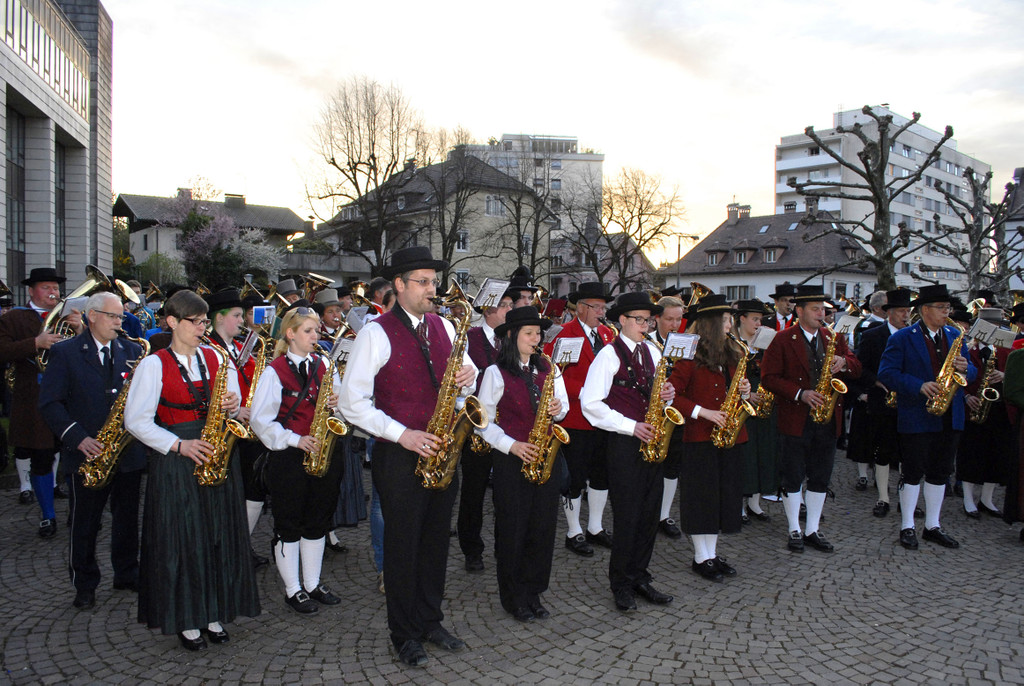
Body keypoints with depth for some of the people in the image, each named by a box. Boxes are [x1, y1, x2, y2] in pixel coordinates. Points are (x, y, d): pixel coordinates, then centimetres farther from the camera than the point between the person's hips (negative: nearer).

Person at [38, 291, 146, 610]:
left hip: (129, 451, 3)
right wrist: (78, 437, -17)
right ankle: (85, 585, 23)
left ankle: (127, 574, 29)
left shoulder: (133, 351, 8)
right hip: (88, 453, -3)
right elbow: (49, 403, -7)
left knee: (128, 518, 13)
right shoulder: (65, 353, -3)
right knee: (84, 523, 7)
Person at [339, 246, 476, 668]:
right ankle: (405, 635, 24)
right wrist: (402, 435, -20)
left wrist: (469, 373, -5)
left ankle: (430, 622, 34)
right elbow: (352, 403, -13)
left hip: (441, 451, 5)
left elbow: (463, 370, 20)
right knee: (402, 545, 7)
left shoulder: (444, 327, 8)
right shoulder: (377, 333, -10)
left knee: (436, 541, 16)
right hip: (400, 455, -5)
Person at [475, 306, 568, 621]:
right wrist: (512, 445, -16)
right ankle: (513, 598, 18)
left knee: (543, 527, 6)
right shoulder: (496, 372, -5)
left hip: (544, 456, 4)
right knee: (512, 529, 3)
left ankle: (533, 594, 21)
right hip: (511, 458, -4)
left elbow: (563, 404, 16)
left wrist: (558, 408, -7)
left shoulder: (547, 369, 9)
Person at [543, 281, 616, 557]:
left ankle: (596, 528, 32)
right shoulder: (564, 334, -11)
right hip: (575, 418, -7)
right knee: (575, 478, 4)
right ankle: (574, 533, 20)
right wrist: (582, 392, -23)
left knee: (601, 474, 16)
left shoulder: (608, 334, 10)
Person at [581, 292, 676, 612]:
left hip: (651, 441, 6)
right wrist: (631, 427, -16)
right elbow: (590, 403, -13)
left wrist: (667, 394, -3)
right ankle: (621, 585, 13)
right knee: (628, 515, -2)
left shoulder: (652, 351, 13)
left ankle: (640, 577, 24)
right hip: (622, 442, -6)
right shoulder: (609, 355, -8)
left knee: (651, 512, 9)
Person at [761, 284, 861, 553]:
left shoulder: (834, 338, 11)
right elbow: (769, 377, -9)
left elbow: (856, 370, 10)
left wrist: (844, 363, -13)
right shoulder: (783, 340, -4)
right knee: (793, 478, 3)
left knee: (820, 479, 10)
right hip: (795, 419, -4)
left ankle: (812, 530, 22)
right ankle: (794, 530, 16)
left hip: (827, 418, 4)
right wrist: (800, 394, -19)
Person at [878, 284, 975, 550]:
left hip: (950, 417, 5)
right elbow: (886, 373, -14)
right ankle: (907, 527, 14)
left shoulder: (955, 335, 10)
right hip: (916, 417, -5)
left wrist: (965, 368, -10)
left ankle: (933, 526, 24)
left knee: (940, 472, 12)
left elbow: (971, 373, 13)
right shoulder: (902, 338, -6)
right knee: (913, 472, 3)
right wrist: (919, 386, -24)